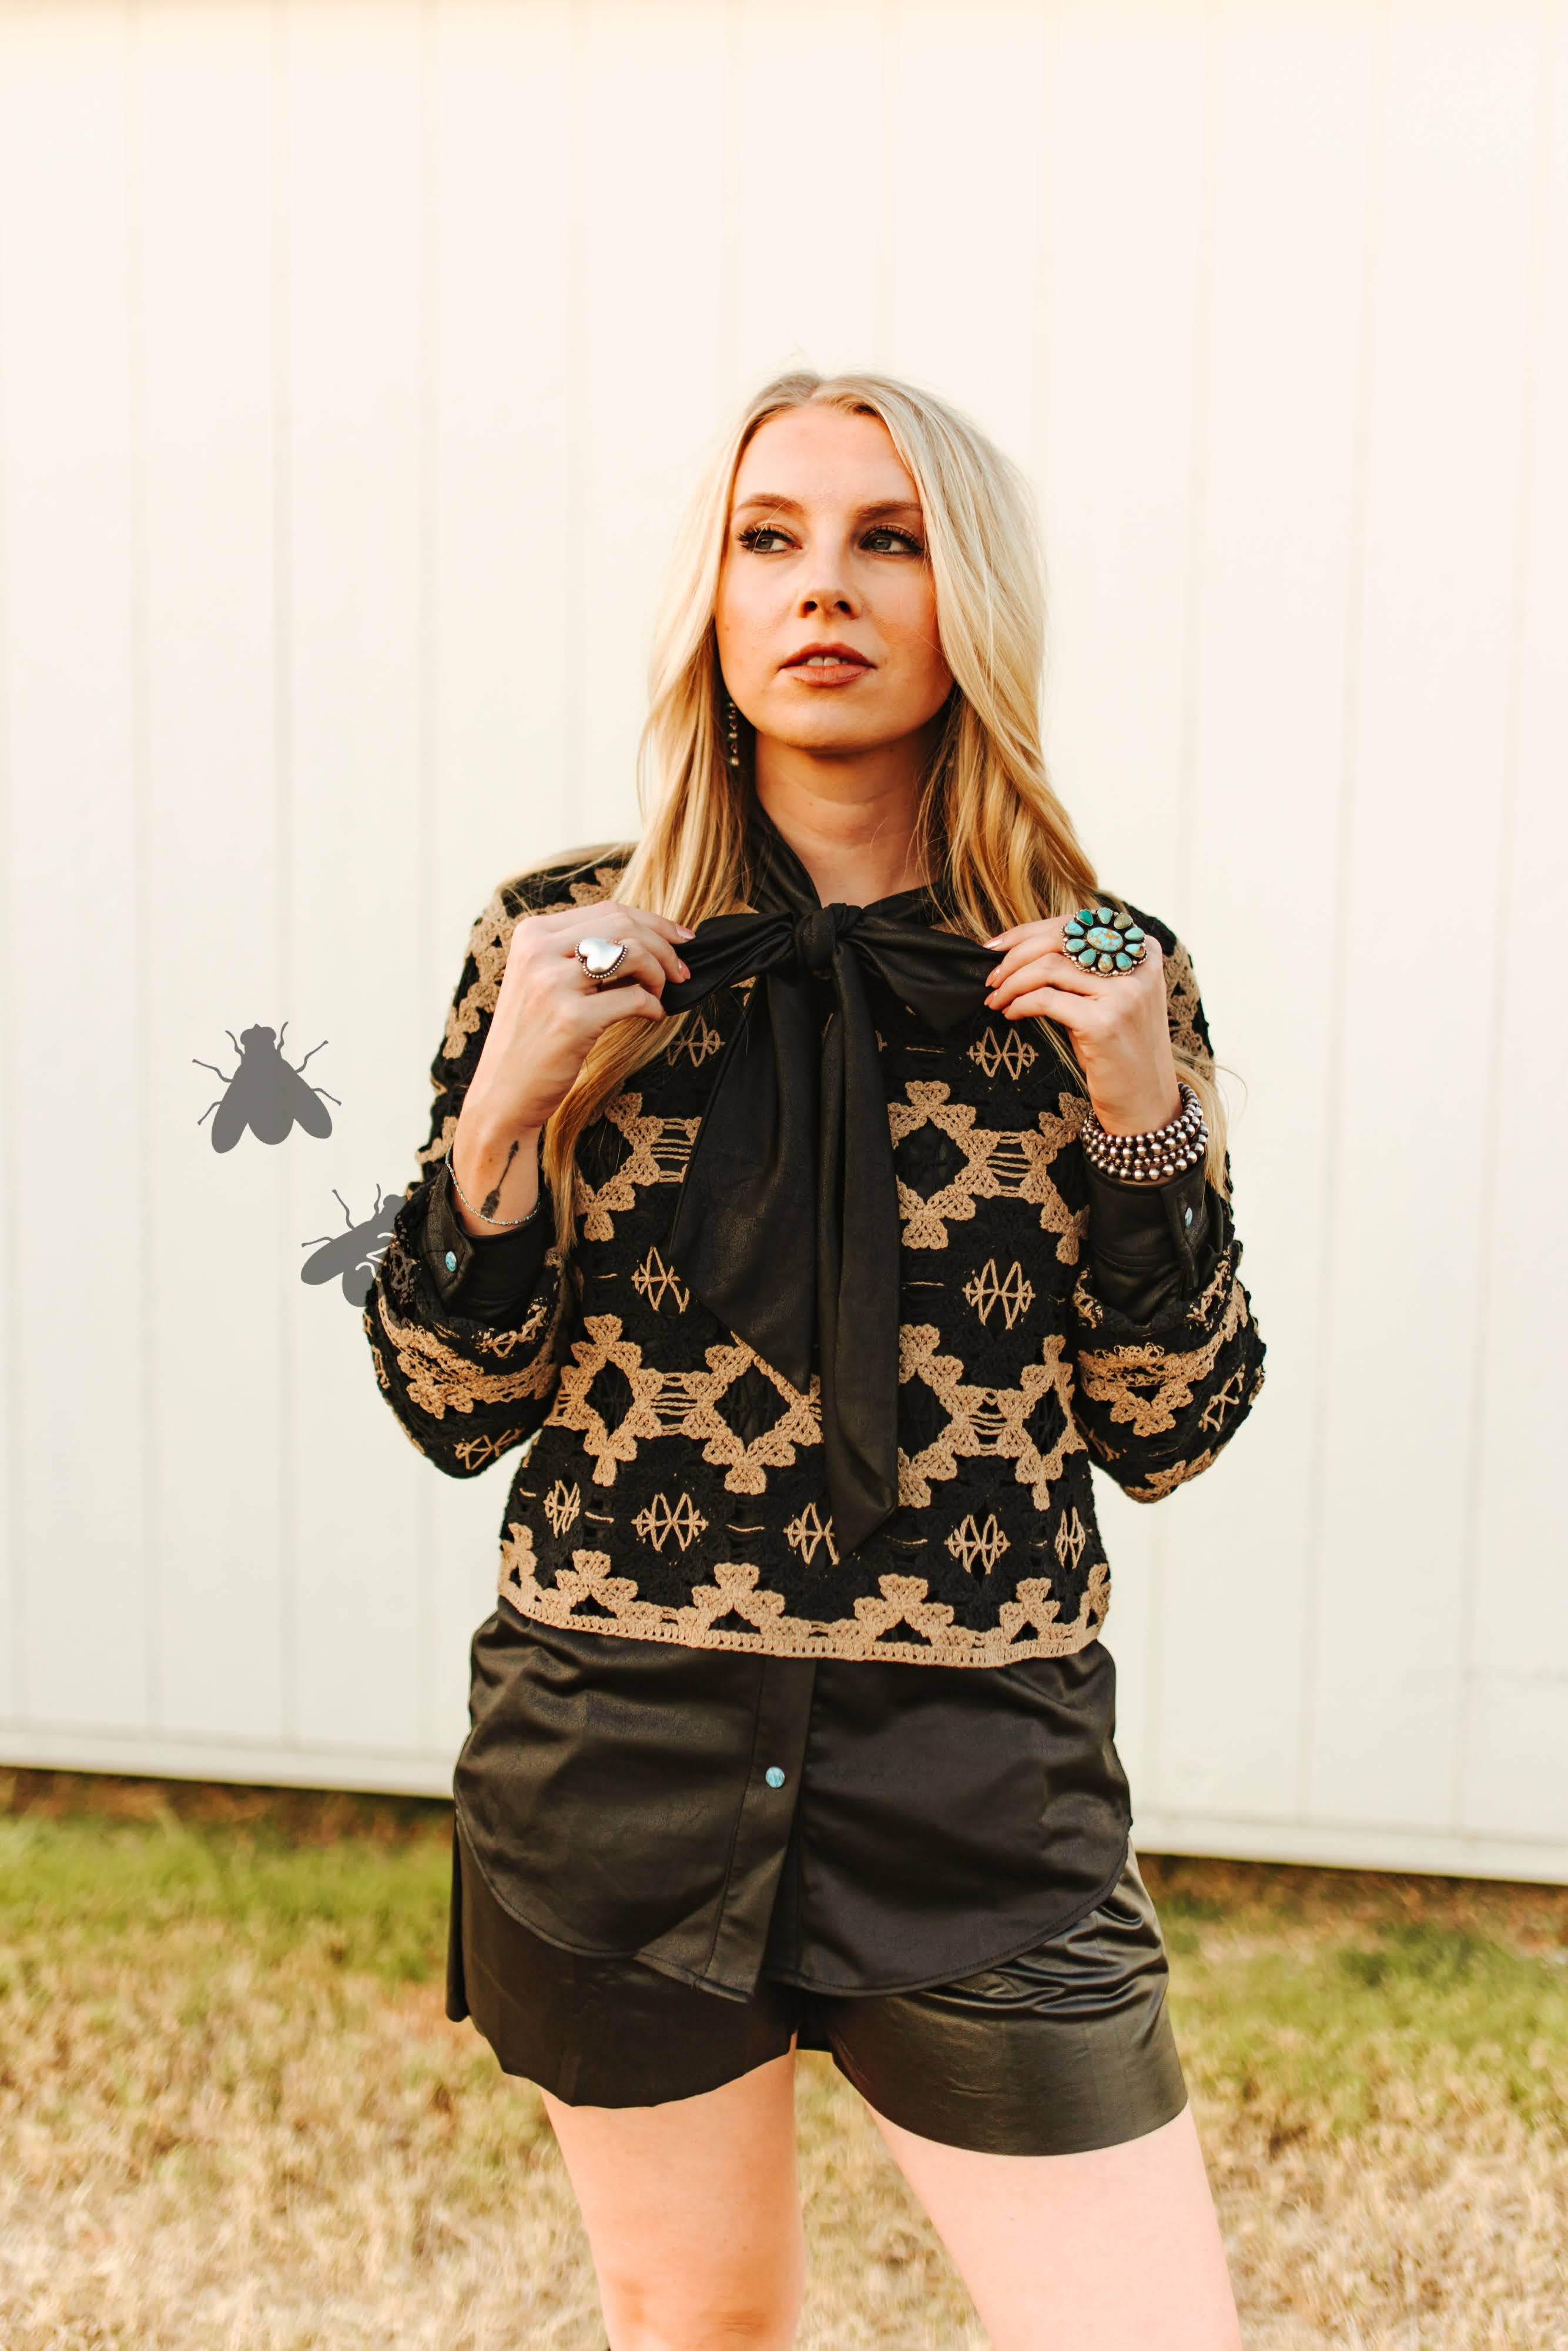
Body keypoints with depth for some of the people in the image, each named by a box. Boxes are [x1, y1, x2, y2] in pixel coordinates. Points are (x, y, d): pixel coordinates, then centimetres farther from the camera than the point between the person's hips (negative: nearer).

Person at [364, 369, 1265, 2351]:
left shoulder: (1101, 980, -2)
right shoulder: (564, 945, -3)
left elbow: (1165, 1438, 0)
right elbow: (452, 1407, -1)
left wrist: (1145, 1121, -14)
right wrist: (504, 1102, -16)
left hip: (983, 1798, 0)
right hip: (614, 1767, 1)